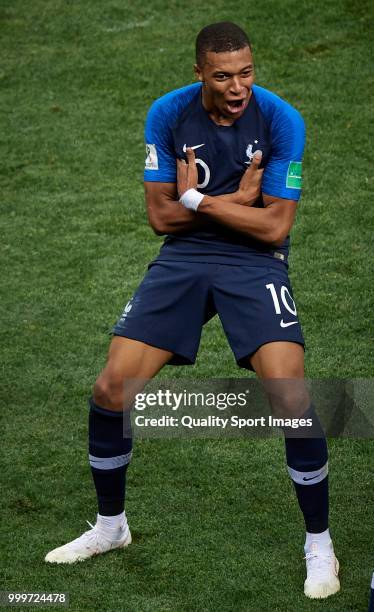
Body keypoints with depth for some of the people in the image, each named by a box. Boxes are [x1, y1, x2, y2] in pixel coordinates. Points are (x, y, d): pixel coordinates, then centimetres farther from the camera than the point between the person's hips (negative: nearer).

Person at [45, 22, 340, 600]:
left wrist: (196, 199, -15)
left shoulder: (280, 119, -13)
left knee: (291, 399, -20)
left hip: (255, 261, -3)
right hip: (184, 257, 3)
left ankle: (319, 544, 0)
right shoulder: (168, 114, -6)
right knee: (110, 390, -5)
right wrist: (238, 199, -13)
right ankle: (110, 526, 20)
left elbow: (275, 227, -15)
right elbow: (161, 215, -5)